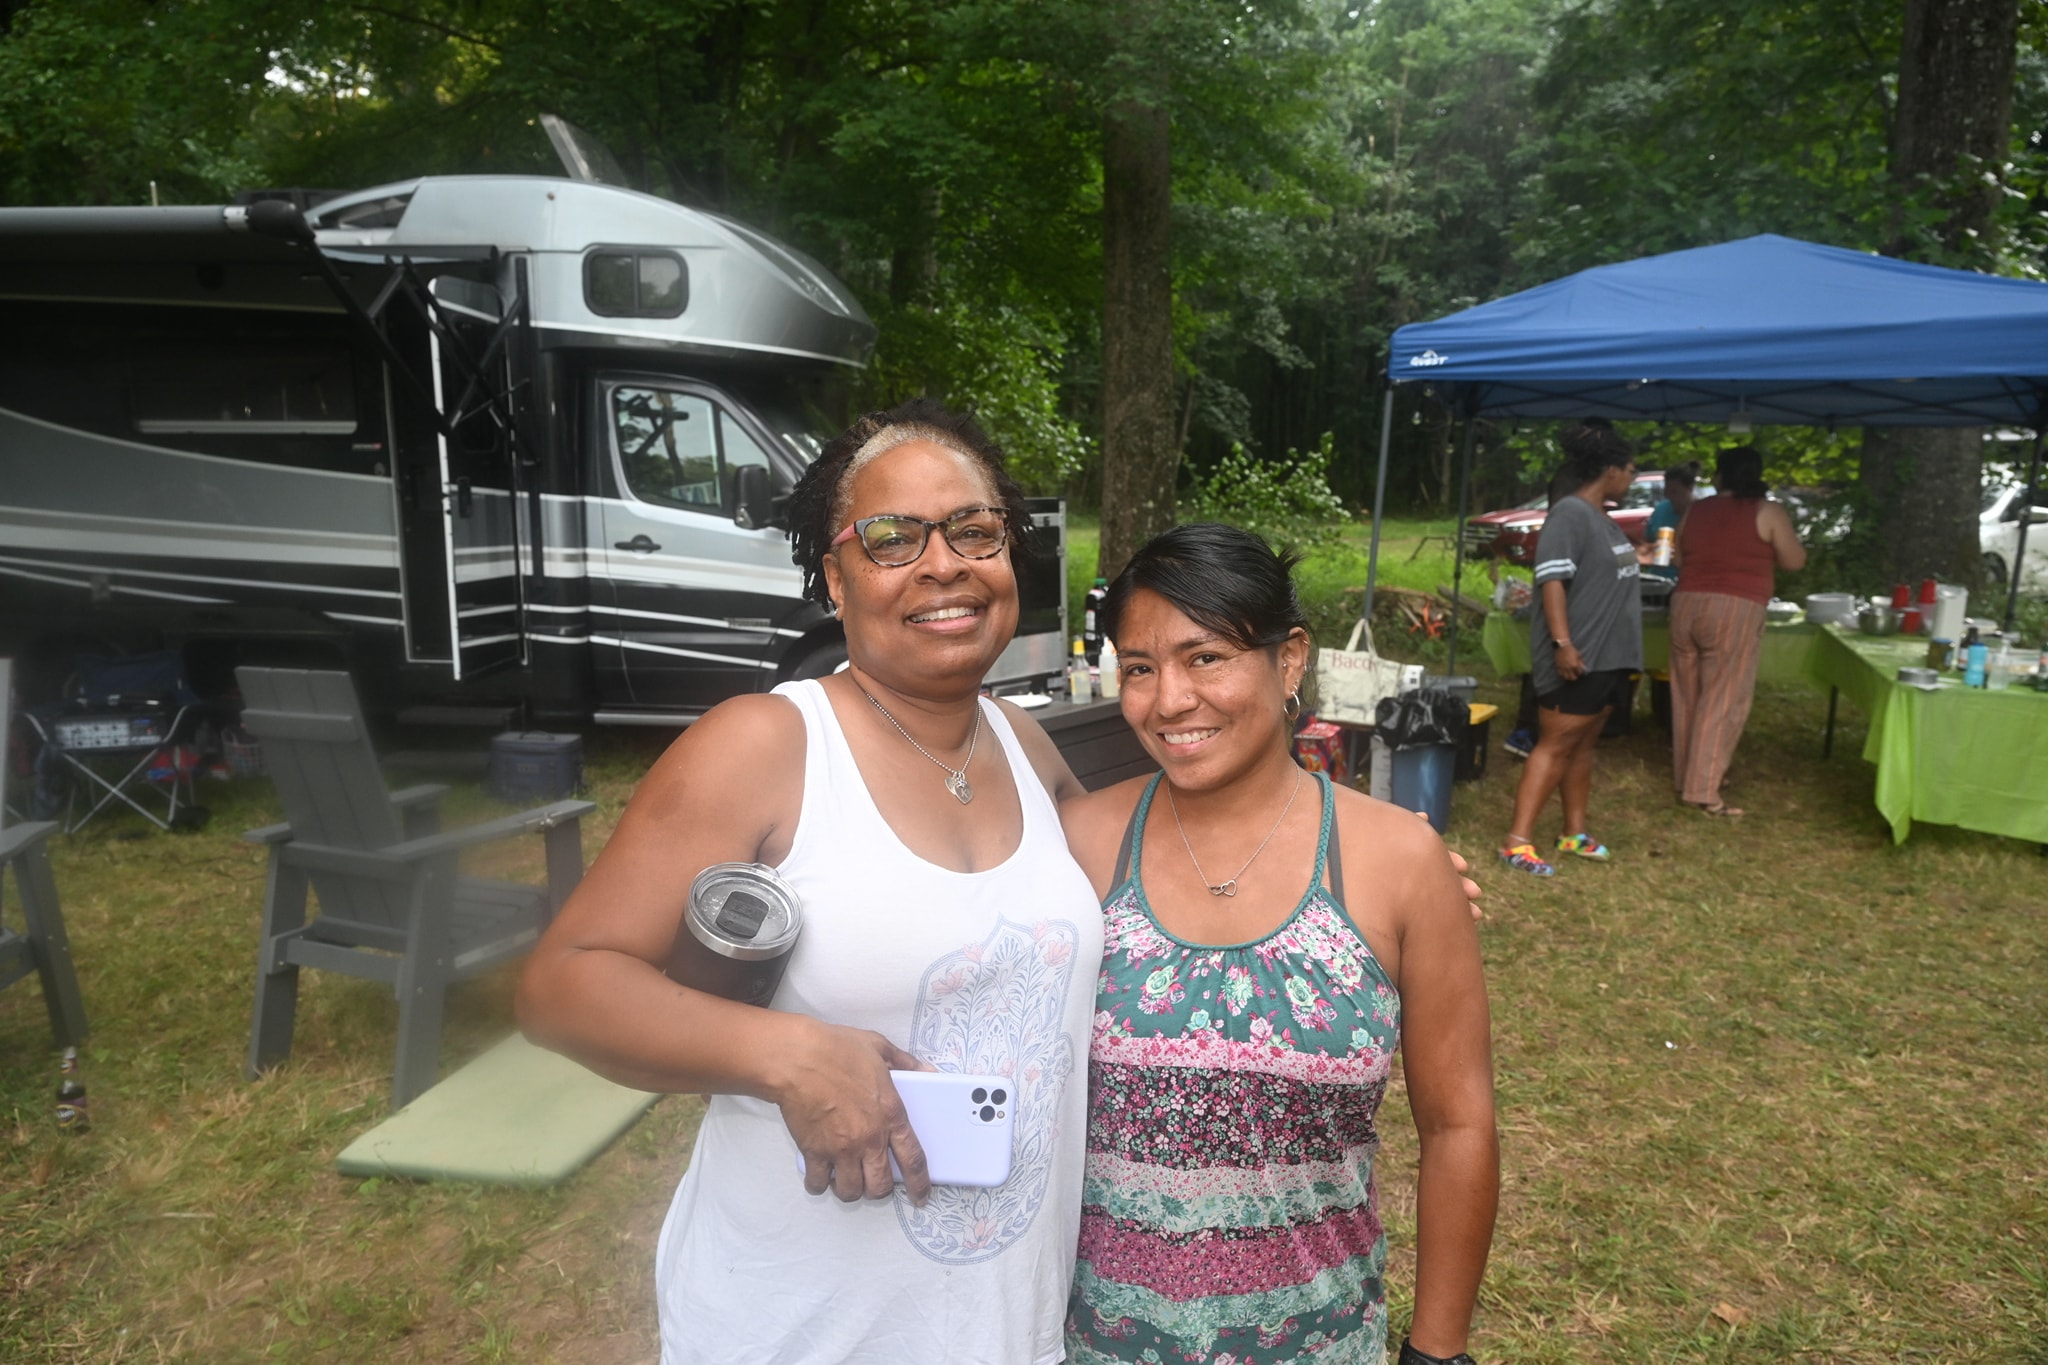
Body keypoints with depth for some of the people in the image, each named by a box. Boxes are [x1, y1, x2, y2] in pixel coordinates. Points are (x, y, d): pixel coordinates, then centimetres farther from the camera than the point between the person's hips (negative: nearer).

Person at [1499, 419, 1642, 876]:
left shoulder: (1603, 520, 15)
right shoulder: (1570, 515, -14)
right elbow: (1553, 581, -22)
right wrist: (1562, 644, -29)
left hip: (1608, 657, 9)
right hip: (1576, 658, -9)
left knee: (1583, 745, 14)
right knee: (1555, 745, -9)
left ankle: (1575, 833, 23)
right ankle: (1518, 841, -7)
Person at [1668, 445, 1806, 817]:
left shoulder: (1695, 512, 11)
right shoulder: (1767, 512, -2)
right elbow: (1795, 561, 3)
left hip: (1686, 605, 5)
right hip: (1735, 611, -5)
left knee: (1688, 696, 14)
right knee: (1723, 701, -2)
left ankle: (1685, 775, 25)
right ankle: (1702, 790, -4)